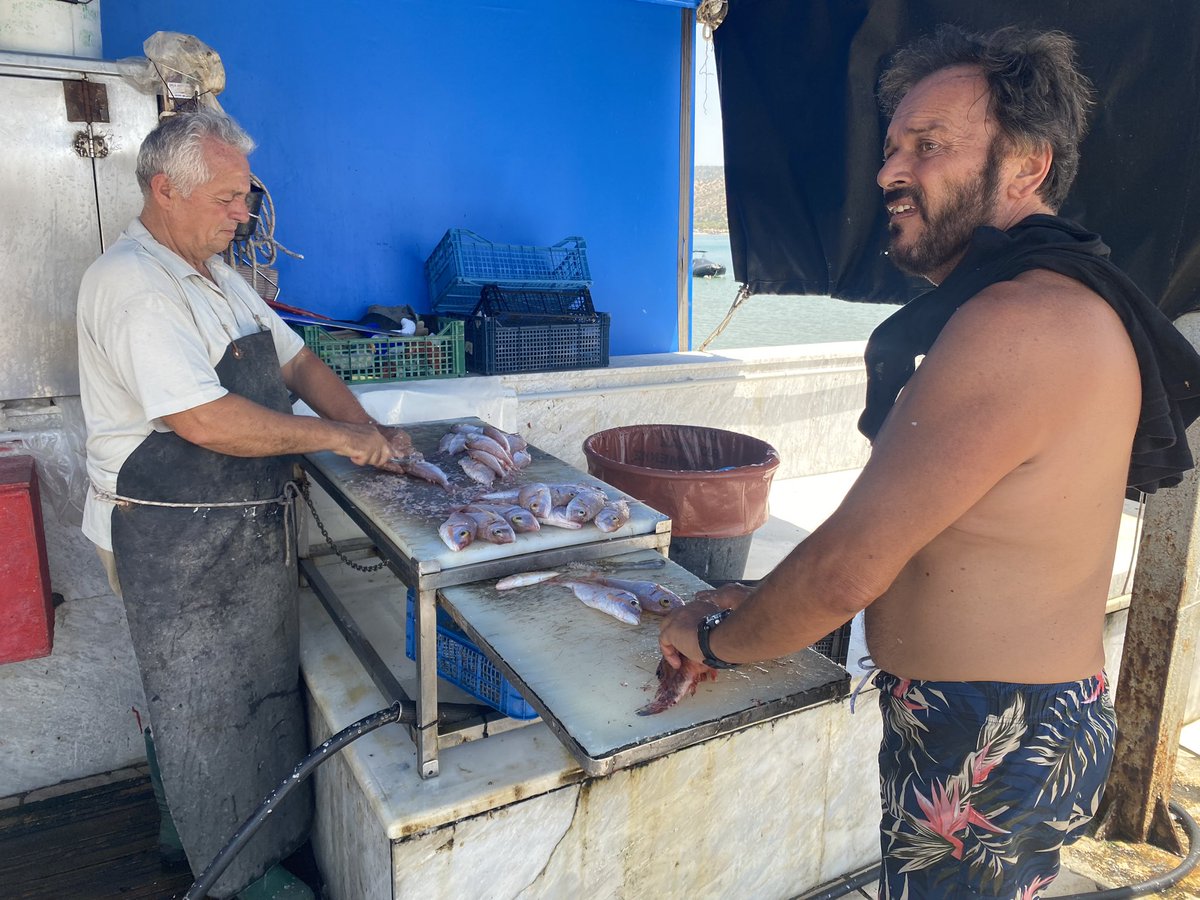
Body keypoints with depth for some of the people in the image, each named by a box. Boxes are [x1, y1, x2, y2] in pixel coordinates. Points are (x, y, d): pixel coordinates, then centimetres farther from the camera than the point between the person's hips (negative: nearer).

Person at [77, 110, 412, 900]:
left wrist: (370, 431, -3)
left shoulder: (216, 276, 11)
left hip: (246, 529, 9)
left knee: (260, 685, 21)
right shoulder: (131, 284, -20)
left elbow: (295, 361, 12)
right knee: (206, 703, 8)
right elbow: (206, 421, -29)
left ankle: (193, 829, 44)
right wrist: (336, 437, -21)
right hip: (174, 543, -9)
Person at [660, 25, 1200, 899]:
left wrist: (718, 637, -5)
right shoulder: (1056, 299, 10)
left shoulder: (1019, 324, -26)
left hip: (991, 752, -9)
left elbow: (849, 567, -24)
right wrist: (770, 606, 9)